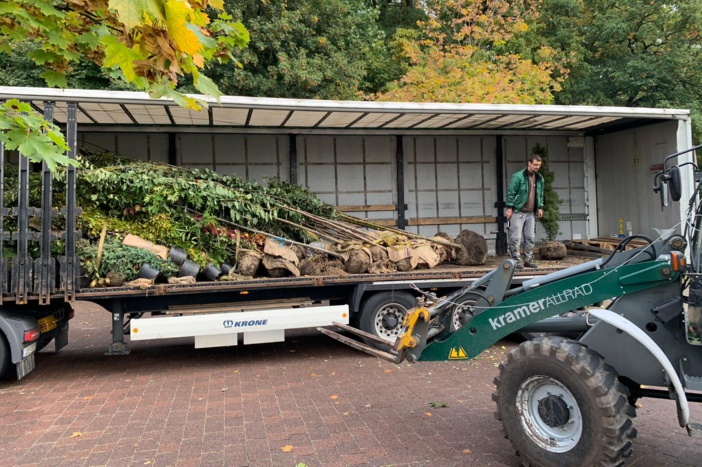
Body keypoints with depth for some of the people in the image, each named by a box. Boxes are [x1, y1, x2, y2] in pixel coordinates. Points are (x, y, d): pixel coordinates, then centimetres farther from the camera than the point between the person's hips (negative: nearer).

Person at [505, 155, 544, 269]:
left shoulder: (540, 178, 11)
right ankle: (516, 260, 3)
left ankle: (528, 259, 18)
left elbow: (540, 194, 21)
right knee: (516, 238, -4)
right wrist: (509, 208, -13)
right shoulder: (518, 176, -9)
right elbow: (510, 193, -10)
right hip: (518, 212, -6)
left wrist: (540, 207, 14)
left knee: (530, 238, 9)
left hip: (531, 213, 6)